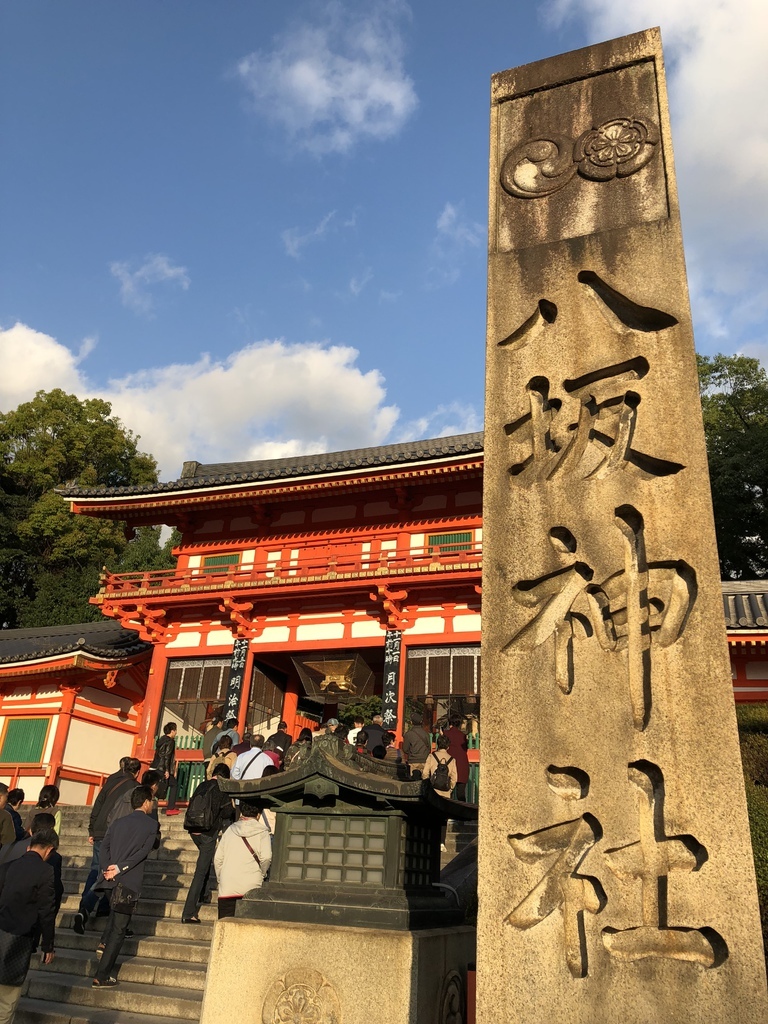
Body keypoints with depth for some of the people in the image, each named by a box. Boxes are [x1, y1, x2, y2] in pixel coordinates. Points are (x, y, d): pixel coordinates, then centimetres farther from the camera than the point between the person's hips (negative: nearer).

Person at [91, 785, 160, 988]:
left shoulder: (118, 823, 13)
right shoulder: (152, 824, -3)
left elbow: (104, 847, 2)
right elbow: (144, 851, -14)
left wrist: (107, 868, -7)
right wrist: (121, 868, -15)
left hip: (111, 879, 6)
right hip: (130, 881, -5)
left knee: (116, 909, 34)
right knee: (119, 929, 3)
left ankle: (104, 942, 18)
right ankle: (101, 977, 4)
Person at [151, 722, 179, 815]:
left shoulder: (161, 739, 15)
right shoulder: (170, 741, -9)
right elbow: (167, 756, -17)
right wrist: (167, 770, -18)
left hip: (155, 767, 8)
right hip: (163, 768, -8)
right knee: (174, 785, 8)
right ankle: (170, 808, 6)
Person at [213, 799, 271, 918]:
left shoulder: (230, 830, 11)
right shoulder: (262, 832, 0)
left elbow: (218, 858, 11)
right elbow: (266, 857, -11)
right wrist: (261, 874, 7)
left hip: (227, 887, 3)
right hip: (251, 887, -3)